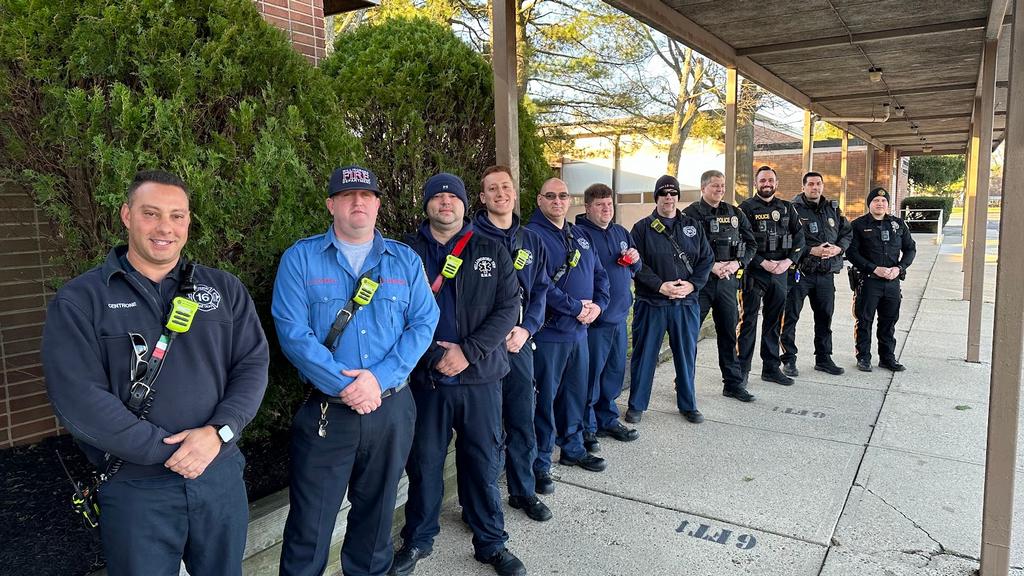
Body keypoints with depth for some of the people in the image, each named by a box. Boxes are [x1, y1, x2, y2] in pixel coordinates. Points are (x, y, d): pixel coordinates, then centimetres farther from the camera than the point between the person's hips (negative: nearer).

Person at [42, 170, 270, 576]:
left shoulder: (225, 290, 5)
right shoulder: (79, 301, -5)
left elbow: (253, 363, 0)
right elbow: (77, 397, -13)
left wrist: (218, 431, -15)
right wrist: (168, 451, -17)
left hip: (222, 473, 3)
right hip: (135, 488, -3)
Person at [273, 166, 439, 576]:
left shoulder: (405, 260, 6)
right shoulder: (300, 258, -1)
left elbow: (423, 324, -1)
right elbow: (292, 331, -11)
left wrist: (380, 378, -15)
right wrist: (344, 385, -18)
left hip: (392, 408, 3)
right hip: (326, 409, -2)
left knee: (377, 511, 18)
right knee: (311, 522, 4)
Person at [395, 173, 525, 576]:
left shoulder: (492, 252, 5)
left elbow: (508, 307, -3)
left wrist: (468, 351, -14)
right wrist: (434, 356, -15)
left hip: (481, 376, 1)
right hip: (425, 378, -1)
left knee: (483, 462, 11)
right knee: (424, 462, 12)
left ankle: (491, 542, 29)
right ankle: (418, 540, 32)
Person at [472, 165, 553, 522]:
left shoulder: (531, 241, 11)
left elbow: (540, 290, 10)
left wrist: (526, 329, -5)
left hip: (519, 342, 5)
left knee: (523, 421, 12)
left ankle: (523, 492, 29)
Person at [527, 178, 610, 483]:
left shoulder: (579, 235, 14)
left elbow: (599, 273, 17)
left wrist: (598, 304, -2)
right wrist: (576, 307, -18)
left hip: (579, 331, 8)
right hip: (549, 332, -8)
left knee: (576, 392, 18)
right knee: (545, 397, 1)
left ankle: (573, 448, 35)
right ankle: (540, 463, 13)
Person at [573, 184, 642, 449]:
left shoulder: (621, 233, 13)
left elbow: (633, 268, 23)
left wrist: (635, 259, 2)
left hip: (619, 315, 8)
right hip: (594, 317, -8)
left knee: (615, 372, 17)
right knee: (591, 374, 1)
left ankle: (607, 419, 32)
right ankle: (587, 428, 14)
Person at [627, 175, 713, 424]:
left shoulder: (693, 227, 10)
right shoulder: (642, 228, 0)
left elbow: (706, 260, 7)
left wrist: (692, 285, -9)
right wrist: (660, 286, -18)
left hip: (687, 303, 3)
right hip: (651, 303, -3)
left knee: (687, 355, 11)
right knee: (644, 354, 4)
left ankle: (688, 405, 27)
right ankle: (636, 405, 17)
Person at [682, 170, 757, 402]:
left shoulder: (735, 214, 11)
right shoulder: (690, 214, -4)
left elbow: (751, 244, 12)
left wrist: (737, 263, -6)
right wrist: (711, 266, -18)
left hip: (728, 280, 4)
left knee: (729, 333, 11)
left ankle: (734, 383, 22)